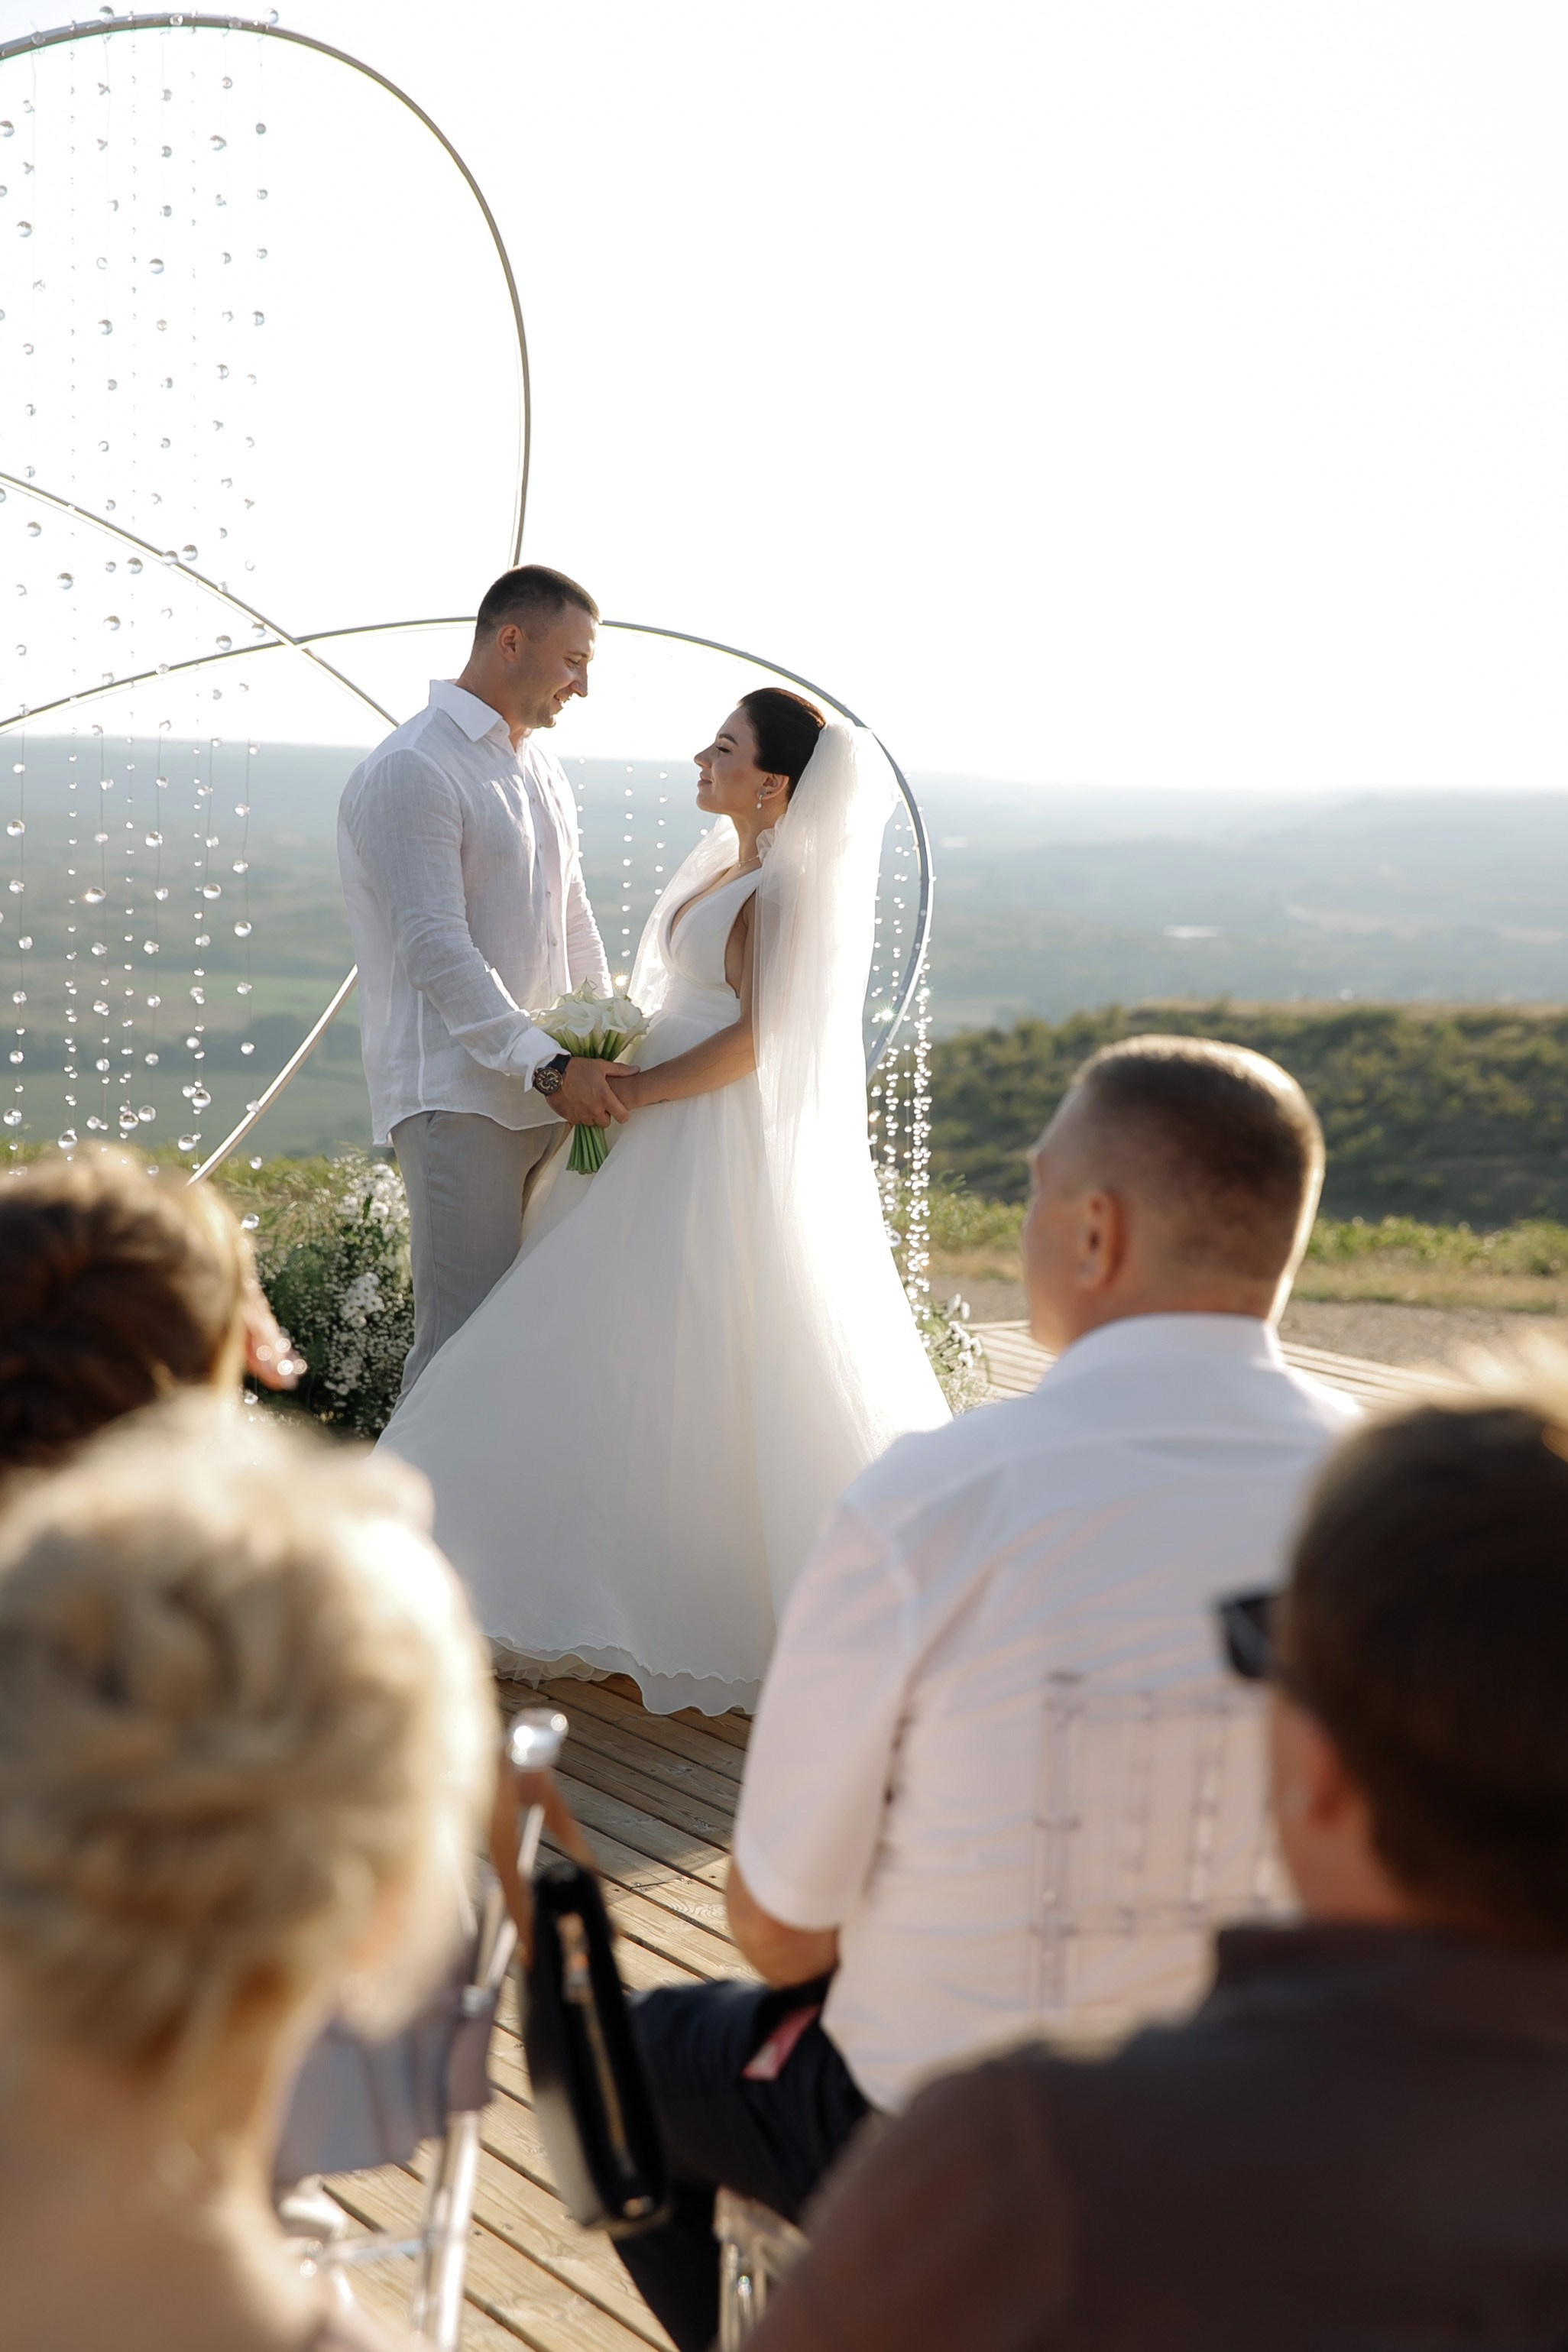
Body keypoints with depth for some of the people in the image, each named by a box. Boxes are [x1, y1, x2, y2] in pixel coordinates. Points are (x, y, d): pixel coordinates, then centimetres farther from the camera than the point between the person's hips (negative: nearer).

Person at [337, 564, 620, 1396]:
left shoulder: (543, 771, 18)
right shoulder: (411, 771, -10)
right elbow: (436, 948, -19)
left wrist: (607, 1048, 14)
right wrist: (548, 1065, -23)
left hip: (552, 1090, 8)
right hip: (459, 1099, -8)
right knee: (465, 1339, -8)